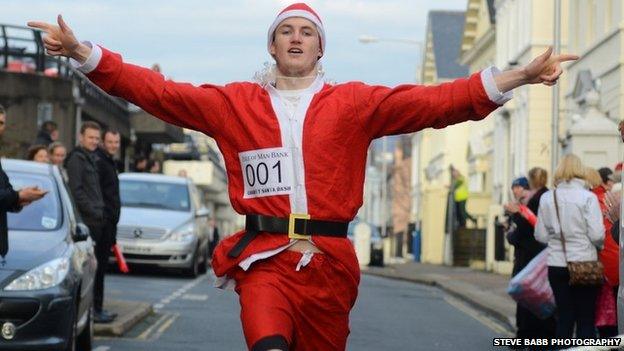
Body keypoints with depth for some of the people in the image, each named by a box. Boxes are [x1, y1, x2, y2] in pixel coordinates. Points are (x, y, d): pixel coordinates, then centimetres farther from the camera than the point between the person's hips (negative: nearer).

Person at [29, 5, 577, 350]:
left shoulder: (354, 104, 8)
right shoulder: (236, 104, 11)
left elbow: (433, 102, -2)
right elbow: (158, 92, 5)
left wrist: (515, 78, -15)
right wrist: (83, 53, -7)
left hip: (328, 258, 1)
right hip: (264, 256, -1)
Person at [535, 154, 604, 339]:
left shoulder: (546, 198, 1)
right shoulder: (588, 197, -9)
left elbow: (541, 235, 1)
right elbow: (597, 234, -12)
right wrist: (599, 246, 9)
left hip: (557, 264, 3)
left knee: (564, 317, 11)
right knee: (586, 319, 3)